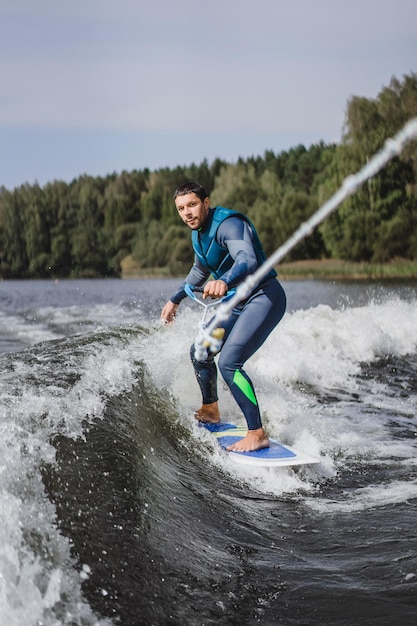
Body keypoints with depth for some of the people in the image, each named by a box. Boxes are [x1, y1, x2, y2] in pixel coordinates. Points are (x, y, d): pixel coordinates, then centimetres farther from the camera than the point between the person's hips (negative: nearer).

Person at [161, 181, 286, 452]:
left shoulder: (228, 224, -21)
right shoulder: (199, 233, 9)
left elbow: (247, 260, -40)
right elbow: (200, 271, 28)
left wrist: (225, 281, -59)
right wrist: (175, 299, 35)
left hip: (264, 297, -10)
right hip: (239, 302, 10)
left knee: (229, 362, -24)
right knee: (200, 351, 18)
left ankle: (258, 434, -20)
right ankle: (210, 411, 39)